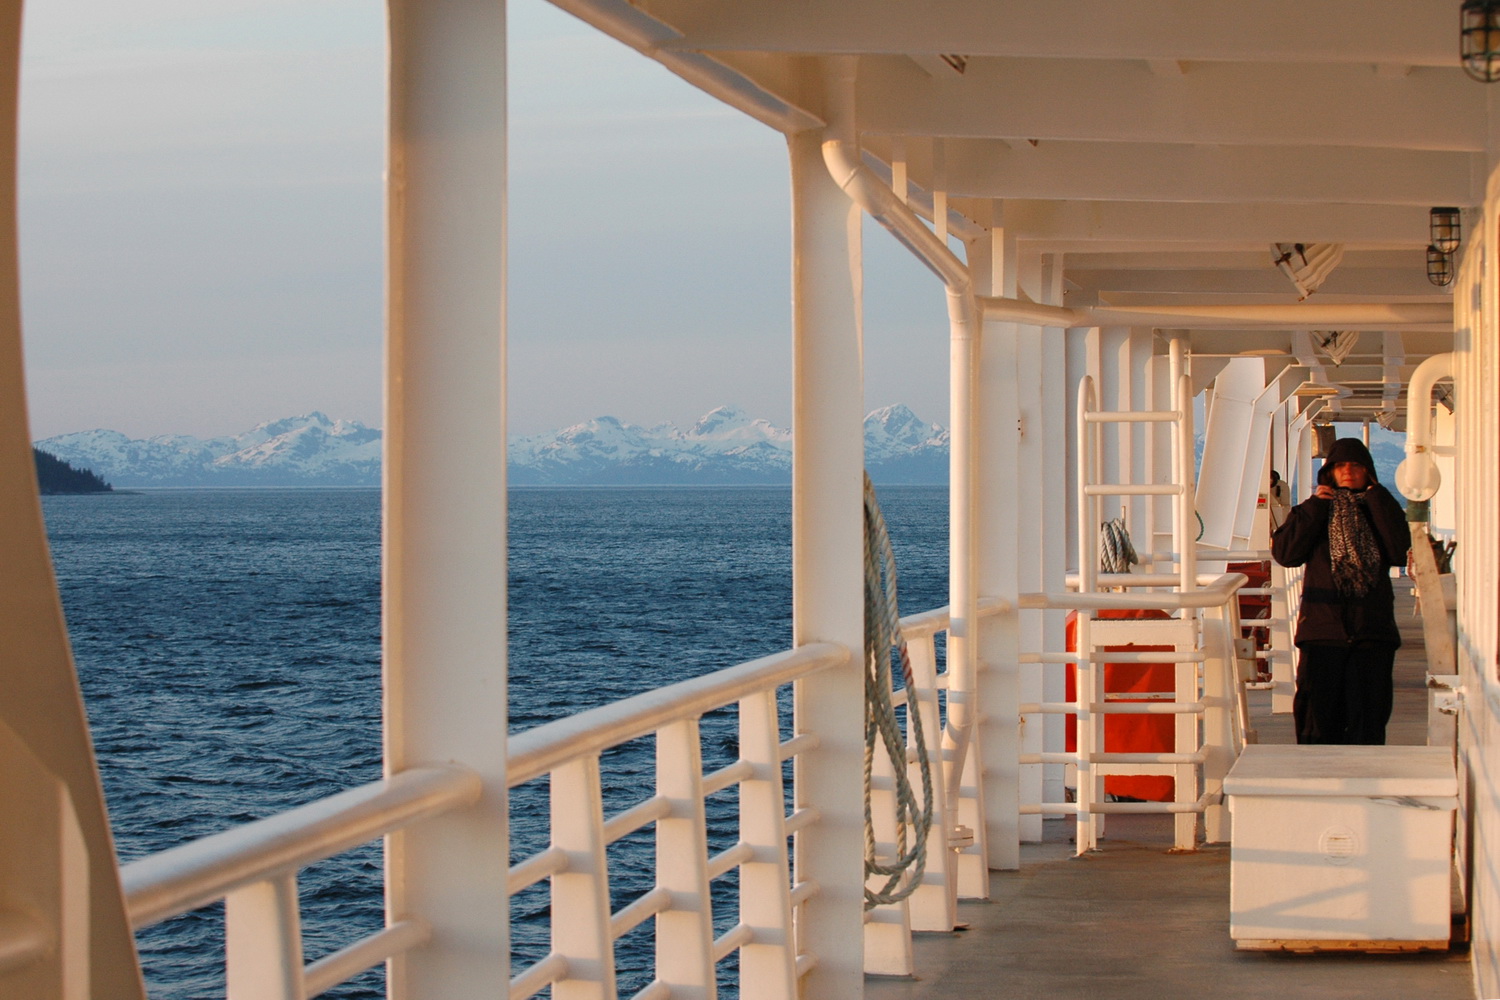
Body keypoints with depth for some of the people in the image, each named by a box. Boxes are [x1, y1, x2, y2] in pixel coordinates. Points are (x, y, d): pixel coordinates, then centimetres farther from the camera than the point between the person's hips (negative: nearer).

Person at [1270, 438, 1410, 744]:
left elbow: (1399, 552, -8)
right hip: (1322, 632, 0)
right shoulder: (1313, 512, 12)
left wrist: (1376, 498, -5)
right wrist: (1315, 506, -5)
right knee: (1319, 720, -1)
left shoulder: (1380, 510, 11)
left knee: (1368, 722, -1)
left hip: (1371, 630, 0)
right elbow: (1284, 552, -4)